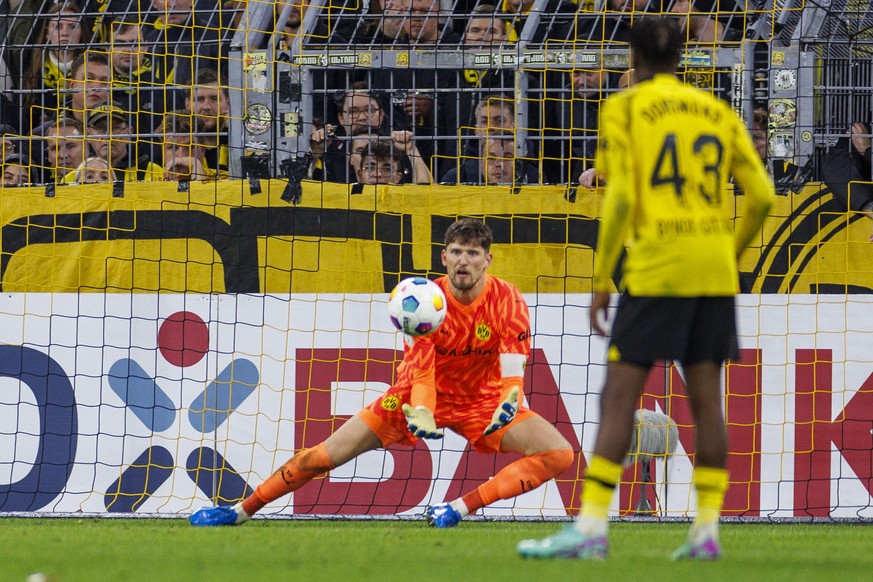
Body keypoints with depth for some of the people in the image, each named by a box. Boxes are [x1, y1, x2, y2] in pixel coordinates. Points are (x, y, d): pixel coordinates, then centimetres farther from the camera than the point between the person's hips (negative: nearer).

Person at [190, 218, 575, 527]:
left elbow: (513, 372, -26)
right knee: (327, 454, -9)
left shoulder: (506, 300, -19)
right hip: (426, 394, 0)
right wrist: (421, 415, -46)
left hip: (483, 400, 0)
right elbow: (421, 373, -24)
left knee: (559, 454, -22)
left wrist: (508, 406, -49)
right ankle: (240, 511, 4)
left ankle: (461, 507, -28)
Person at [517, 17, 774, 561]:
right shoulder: (719, 112, 14)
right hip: (715, 271, 4)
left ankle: (591, 527, -11)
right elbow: (762, 196, 8)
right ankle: (707, 531, 2)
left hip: (654, 270, -4)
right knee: (706, 399, 6)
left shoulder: (624, 108, 1)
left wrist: (601, 280, -4)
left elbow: (620, 198, -9)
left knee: (619, 396, -4)